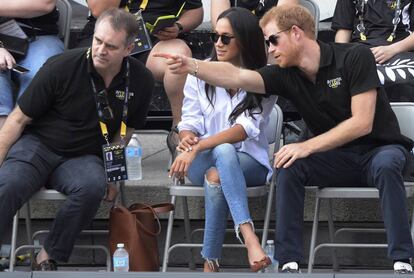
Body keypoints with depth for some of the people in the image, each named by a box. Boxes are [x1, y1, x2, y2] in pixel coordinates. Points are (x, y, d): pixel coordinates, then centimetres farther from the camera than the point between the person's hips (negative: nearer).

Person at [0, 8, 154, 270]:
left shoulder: (140, 81, -2)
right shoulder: (61, 67, -12)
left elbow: (125, 130, 14)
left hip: (83, 157, 2)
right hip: (37, 144, -2)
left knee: (93, 187, -34)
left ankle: (48, 257, -18)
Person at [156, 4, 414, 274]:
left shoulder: (355, 57, -16)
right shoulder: (286, 75, -2)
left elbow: (362, 123, -21)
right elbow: (236, 77, -16)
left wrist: (307, 146, -24)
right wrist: (191, 65, -31)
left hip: (380, 148, -4)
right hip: (338, 158, 4)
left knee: (386, 165, -38)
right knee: (289, 167, -23)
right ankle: (289, 262, -22)